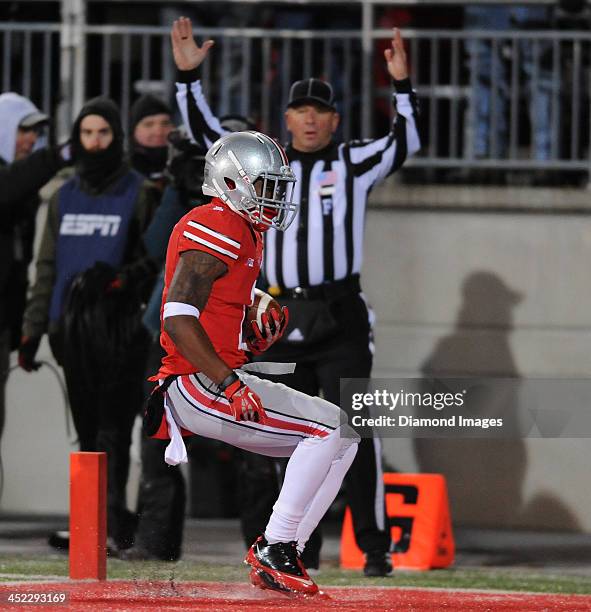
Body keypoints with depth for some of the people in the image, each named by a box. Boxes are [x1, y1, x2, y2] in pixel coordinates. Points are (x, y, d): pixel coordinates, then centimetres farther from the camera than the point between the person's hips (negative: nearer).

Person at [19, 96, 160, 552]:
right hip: (73, 329, 5)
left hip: (120, 326, -5)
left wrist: (117, 279, -18)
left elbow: (155, 258, -1)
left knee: (112, 428, -11)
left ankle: (111, 522, -16)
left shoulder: (139, 193, 1)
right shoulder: (65, 198, 17)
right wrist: (33, 327, 13)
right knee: (88, 429, 6)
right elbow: (48, 266, 18)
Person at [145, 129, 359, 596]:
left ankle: (280, 556, 3)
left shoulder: (245, 234, 21)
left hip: (220, 379, 10)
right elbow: (177, 318, -23)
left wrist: (260, 339, 6)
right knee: (331, 427, -17)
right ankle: (273, 552, -15)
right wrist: (230, 385, -26)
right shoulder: (216, 228, -12)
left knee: (343, 437, 8)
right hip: (198, 386, -10)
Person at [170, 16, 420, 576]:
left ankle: (375, 547, -8)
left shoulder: (354, 163, 6)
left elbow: (406, 142, -7)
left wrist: (402, 85, -21)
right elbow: (205, 132, 11)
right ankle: (301, 548, 15)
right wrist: (187, 75, 1)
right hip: (281, 320, 4)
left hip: (340, 318, -4)